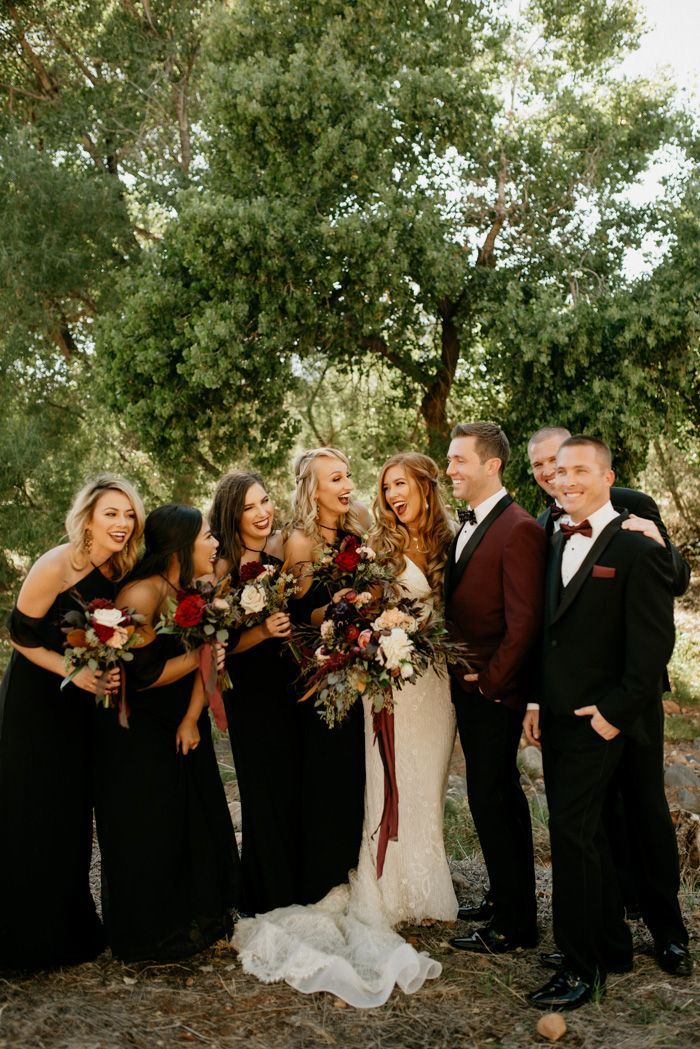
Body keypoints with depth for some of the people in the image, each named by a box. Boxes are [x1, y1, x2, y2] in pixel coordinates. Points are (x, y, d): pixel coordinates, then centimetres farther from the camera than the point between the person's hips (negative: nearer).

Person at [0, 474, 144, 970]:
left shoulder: (120, 570, -4)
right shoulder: (55, 567, -23)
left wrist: (107, 674, -9)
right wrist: (76, 672, -25)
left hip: (82, 705, 6)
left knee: (73, 814, 14)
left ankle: (69, 925, 31)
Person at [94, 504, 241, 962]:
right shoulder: (140, 596, -25)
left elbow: (208, 661, -1)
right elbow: (141, 676, -26)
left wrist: (192, 720, -9)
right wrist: (194, 657, -16)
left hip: (182, 728, 7)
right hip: (137, 735, -7)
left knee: (197, 819, 13)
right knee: (147, 831, 6)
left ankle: (196, 916, 33)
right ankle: (150, 933, 25)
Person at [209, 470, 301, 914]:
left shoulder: (285, 547, 0)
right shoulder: (224, 568, -11)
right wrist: (263, 632, -25)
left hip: (294, 682, 4)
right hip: (252, 692, -4)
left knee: (303, 783, 10)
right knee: (267, 791, 6)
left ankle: (304, 890, 31)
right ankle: (272, 898, 26)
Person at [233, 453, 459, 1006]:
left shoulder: (448, 544, 7)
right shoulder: (381, 545, -3)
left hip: (437, 677, 3)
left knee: (427, 780, 12)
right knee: (393, 780, 1)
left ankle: (428, 881, 28)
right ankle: (392, 893, 16)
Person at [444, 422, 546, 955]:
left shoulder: (519, 530, -17)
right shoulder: (468, 526, 11)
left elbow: (524, 621, -20)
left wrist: (490, 681, -15)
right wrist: (460, 675, 2)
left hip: (493, 691, -9)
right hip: (468, 686, 9)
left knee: (491, 800, -1)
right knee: (503, 797, 18)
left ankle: (512, 925, 14)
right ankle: (510, 899, 33)